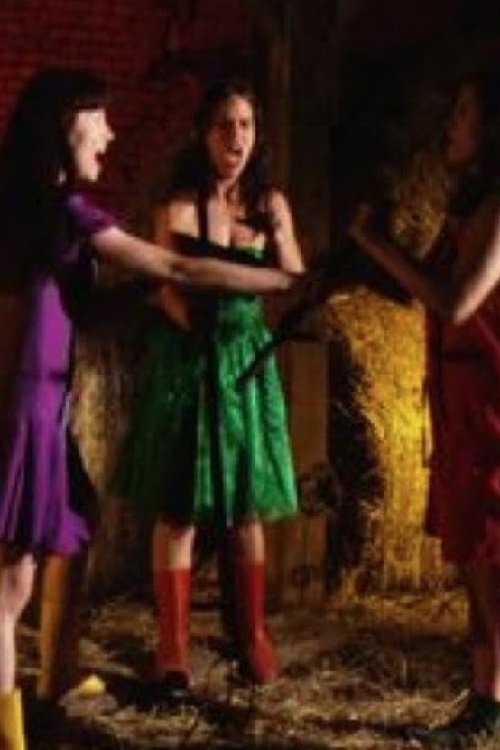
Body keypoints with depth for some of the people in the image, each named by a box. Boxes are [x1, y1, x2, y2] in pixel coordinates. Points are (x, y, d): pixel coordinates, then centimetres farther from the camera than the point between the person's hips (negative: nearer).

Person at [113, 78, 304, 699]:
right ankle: (173, 653, 5)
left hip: (245, 360, 4)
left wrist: (278, 237, -13)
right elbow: (173, 299, -12)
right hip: (186, 362, -3)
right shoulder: (179, 207, -8)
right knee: (179, 511, -2)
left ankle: (253, 638, 21)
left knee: (246, 508, 9)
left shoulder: (271, 205, 3)